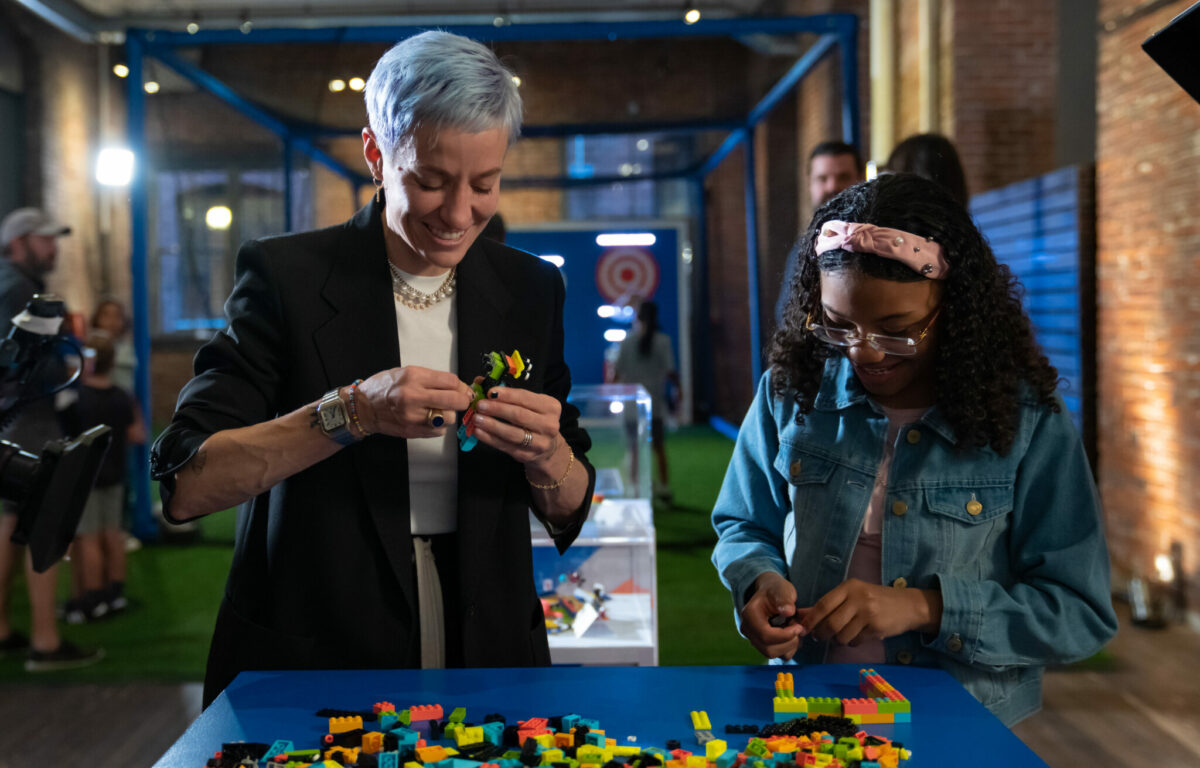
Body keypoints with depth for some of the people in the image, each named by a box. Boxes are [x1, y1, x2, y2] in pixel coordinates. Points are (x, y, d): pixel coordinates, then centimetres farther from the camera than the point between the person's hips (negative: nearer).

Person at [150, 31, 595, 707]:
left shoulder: (530, 290, 1)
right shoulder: (287, 273, -9)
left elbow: (569, 514, 5)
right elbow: (185, 486, -17)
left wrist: (545, 455, -17)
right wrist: (352, 411, -28)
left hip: (487, 667, 3)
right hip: (306, 677, -2)